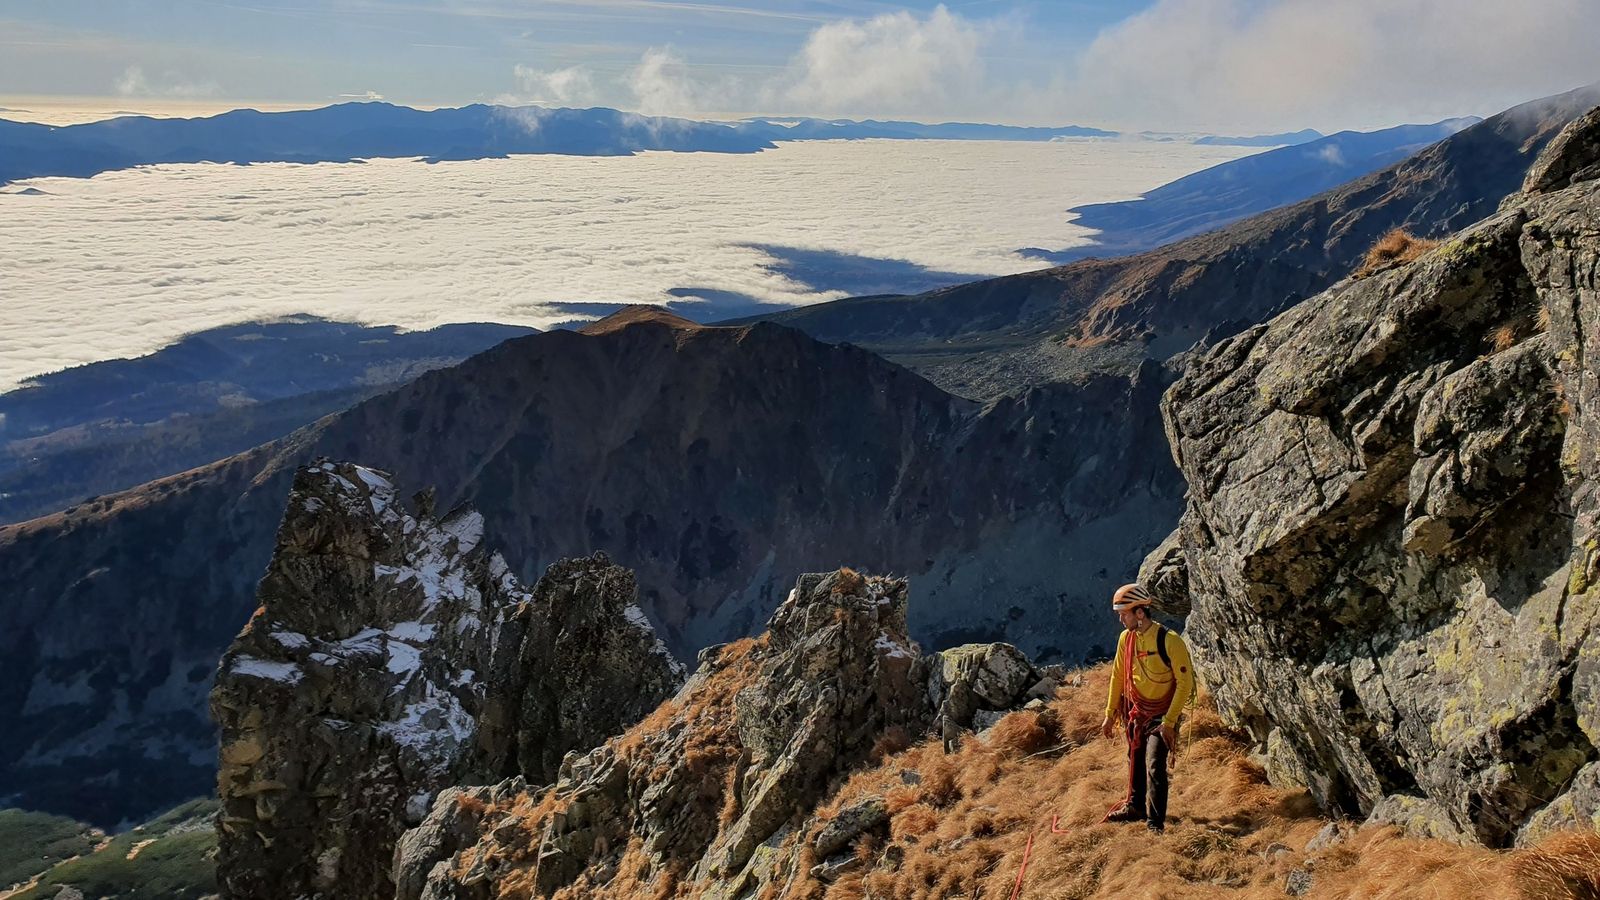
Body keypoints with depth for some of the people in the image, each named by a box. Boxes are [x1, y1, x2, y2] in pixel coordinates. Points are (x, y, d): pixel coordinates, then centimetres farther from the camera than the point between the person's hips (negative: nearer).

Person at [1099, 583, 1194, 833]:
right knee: (1136, 763, 19)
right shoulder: (1126, 638, -3)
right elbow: (1118, 676, 9)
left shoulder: (1170, 641, -22)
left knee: (1155, 768, -12)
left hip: (1161, 716, -6)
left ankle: (1155, 823, -4)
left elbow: (1185, 683, -18)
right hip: (1135, 713, 6)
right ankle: (1135, 807, 37)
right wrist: (1110, 714, 10)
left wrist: (1169, 722, -19)